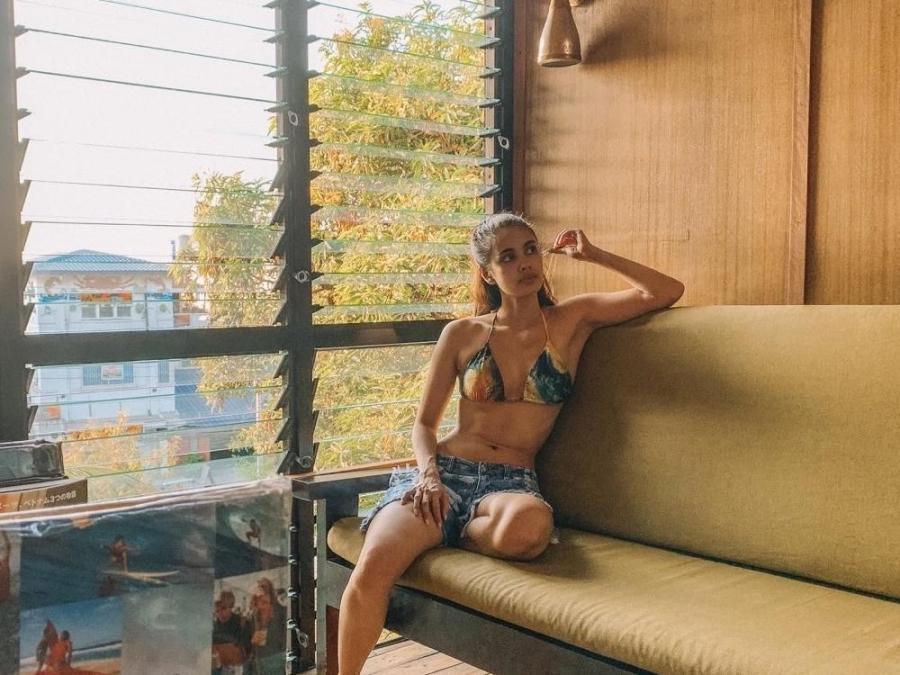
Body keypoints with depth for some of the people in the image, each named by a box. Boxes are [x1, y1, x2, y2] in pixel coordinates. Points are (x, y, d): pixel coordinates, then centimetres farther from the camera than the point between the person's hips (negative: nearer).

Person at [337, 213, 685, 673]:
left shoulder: (572, 320, 9)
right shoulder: (461, 334, 10)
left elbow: (667, 292, 6)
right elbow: (424, 422, 13)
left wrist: (593, 255, 6)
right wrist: (428, 473, -7)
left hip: (511, 483, 0)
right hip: (445, 471, 0)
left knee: (528, 526, -41)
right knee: (374, 566, -32)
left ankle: (448, 536, -8)